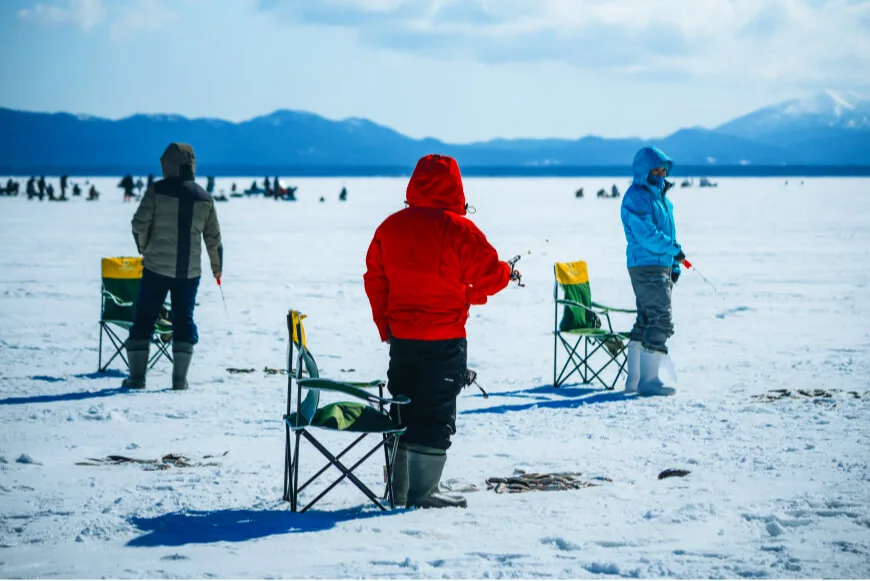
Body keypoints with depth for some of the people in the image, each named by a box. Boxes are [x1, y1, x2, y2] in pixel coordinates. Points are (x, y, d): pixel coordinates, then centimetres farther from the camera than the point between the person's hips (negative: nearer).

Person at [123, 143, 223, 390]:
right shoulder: (204, 198, 5)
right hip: (190, 271, 3)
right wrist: (217, 268, 23)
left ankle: (137, 376, 3)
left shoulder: (157, 191, -7)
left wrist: (145, 249, 10)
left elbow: (139, 224, -9)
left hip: (157, 267, -3)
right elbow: (213, 238, 10)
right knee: (184, 319, 11)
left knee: (144, 317, 6)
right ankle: (180, 378, 5)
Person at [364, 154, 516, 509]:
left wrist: (385, 327, 18)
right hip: (444, 338, -6)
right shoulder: (458, 229, -14)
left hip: (401, 336, 6)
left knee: (402, 410, 15)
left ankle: (397, 490, 19)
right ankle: (422, 492, 1)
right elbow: (489, 274, -11)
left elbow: (375, 280, 9)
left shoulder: (390, 226, 4)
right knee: (436, 413, 1)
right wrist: (509, 273, 11)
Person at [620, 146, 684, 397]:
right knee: (660, 322, -12)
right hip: (647, 266, -10)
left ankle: (634, 380, 18)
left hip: (661, 265, 10)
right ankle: (648, 381, -9)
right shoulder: (637, 197, -14)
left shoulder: (659, 195, 17)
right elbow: (647, 235, -22)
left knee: (646, 322, 13)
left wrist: (674, 265, 16)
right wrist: (674, 249, -13)